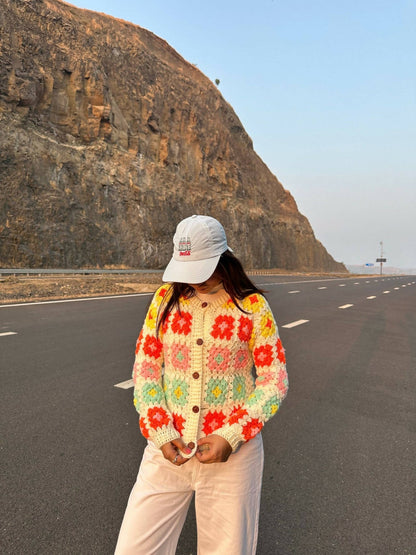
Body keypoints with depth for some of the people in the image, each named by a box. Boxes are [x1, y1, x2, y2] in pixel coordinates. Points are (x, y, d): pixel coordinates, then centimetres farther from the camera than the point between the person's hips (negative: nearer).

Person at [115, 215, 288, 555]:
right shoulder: (166, 298, -1)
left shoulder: (252, 306, -9)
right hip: (168, 450, 2)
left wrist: (231, 437, -14)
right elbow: (145, 369, 2)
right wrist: (160, 433, -8)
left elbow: (274, 381, -6)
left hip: (232, 453, -2)